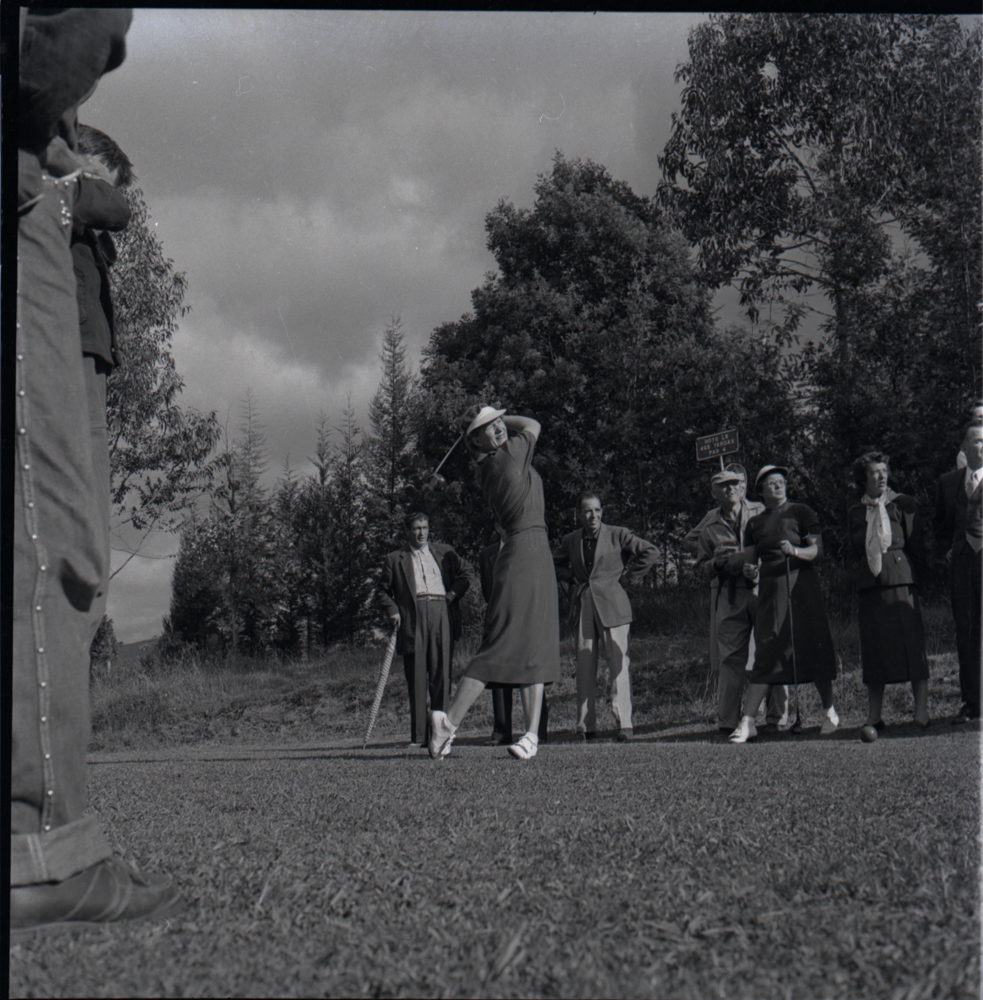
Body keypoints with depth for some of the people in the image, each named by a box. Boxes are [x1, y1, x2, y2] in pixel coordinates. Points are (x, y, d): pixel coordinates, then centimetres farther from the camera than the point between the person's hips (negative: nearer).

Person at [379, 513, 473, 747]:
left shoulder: (444, 552, 19)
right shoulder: (395, 559, 14)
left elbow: (466, 573, 20)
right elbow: (384, 590, 16)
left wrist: (453, 594, 5)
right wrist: (393, 611, -1)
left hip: (443, 615, 1)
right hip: (412, 618, -1)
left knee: (441, 675, -2)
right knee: (416, 677, -3)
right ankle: (418, 735, -1)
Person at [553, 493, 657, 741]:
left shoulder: (617, 535, 1)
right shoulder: (570, 541, 11)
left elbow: (650, 552, 1)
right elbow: (554, 564, 28)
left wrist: (629, 576, -1)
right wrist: (571, 578, 10)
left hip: (611, 605, -3)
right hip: (582, 607, 3)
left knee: (618, 663, -8)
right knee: (584, 666, 2)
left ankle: (624, 724, -5)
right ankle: (586, 726, 7)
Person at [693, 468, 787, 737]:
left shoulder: (762, 513, 7)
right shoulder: (709, 525, 11)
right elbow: (701, 570, 16)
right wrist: (716, 562, -6)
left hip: (764, 590, -1)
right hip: (728, 597, 1)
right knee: (730, 660, -1)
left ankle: (776, 719, 7)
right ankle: (727, 722, 5)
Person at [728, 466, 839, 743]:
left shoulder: (801, 513, 5)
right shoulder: (755, 523, 17)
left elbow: (818, 548, -3)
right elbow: (749, 556, 16)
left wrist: (797, 551, -22)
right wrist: (747, 566, -6)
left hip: (801, 586, -2)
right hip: (770, 590, 2)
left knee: (813, 649, -2)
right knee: (765, 654, -4)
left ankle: (829, 712, 16)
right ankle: (747, 722, -4)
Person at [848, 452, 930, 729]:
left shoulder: (903, 504, 6)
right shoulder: (855, 513, 13)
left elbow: (916, 545, 5)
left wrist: (916, 579, -1)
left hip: (900, 580, -2)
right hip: (869, 584, 3)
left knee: (911, 644, -6)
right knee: (873, 650, 3)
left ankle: (921, 712, -1)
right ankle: (873, 717, 7)